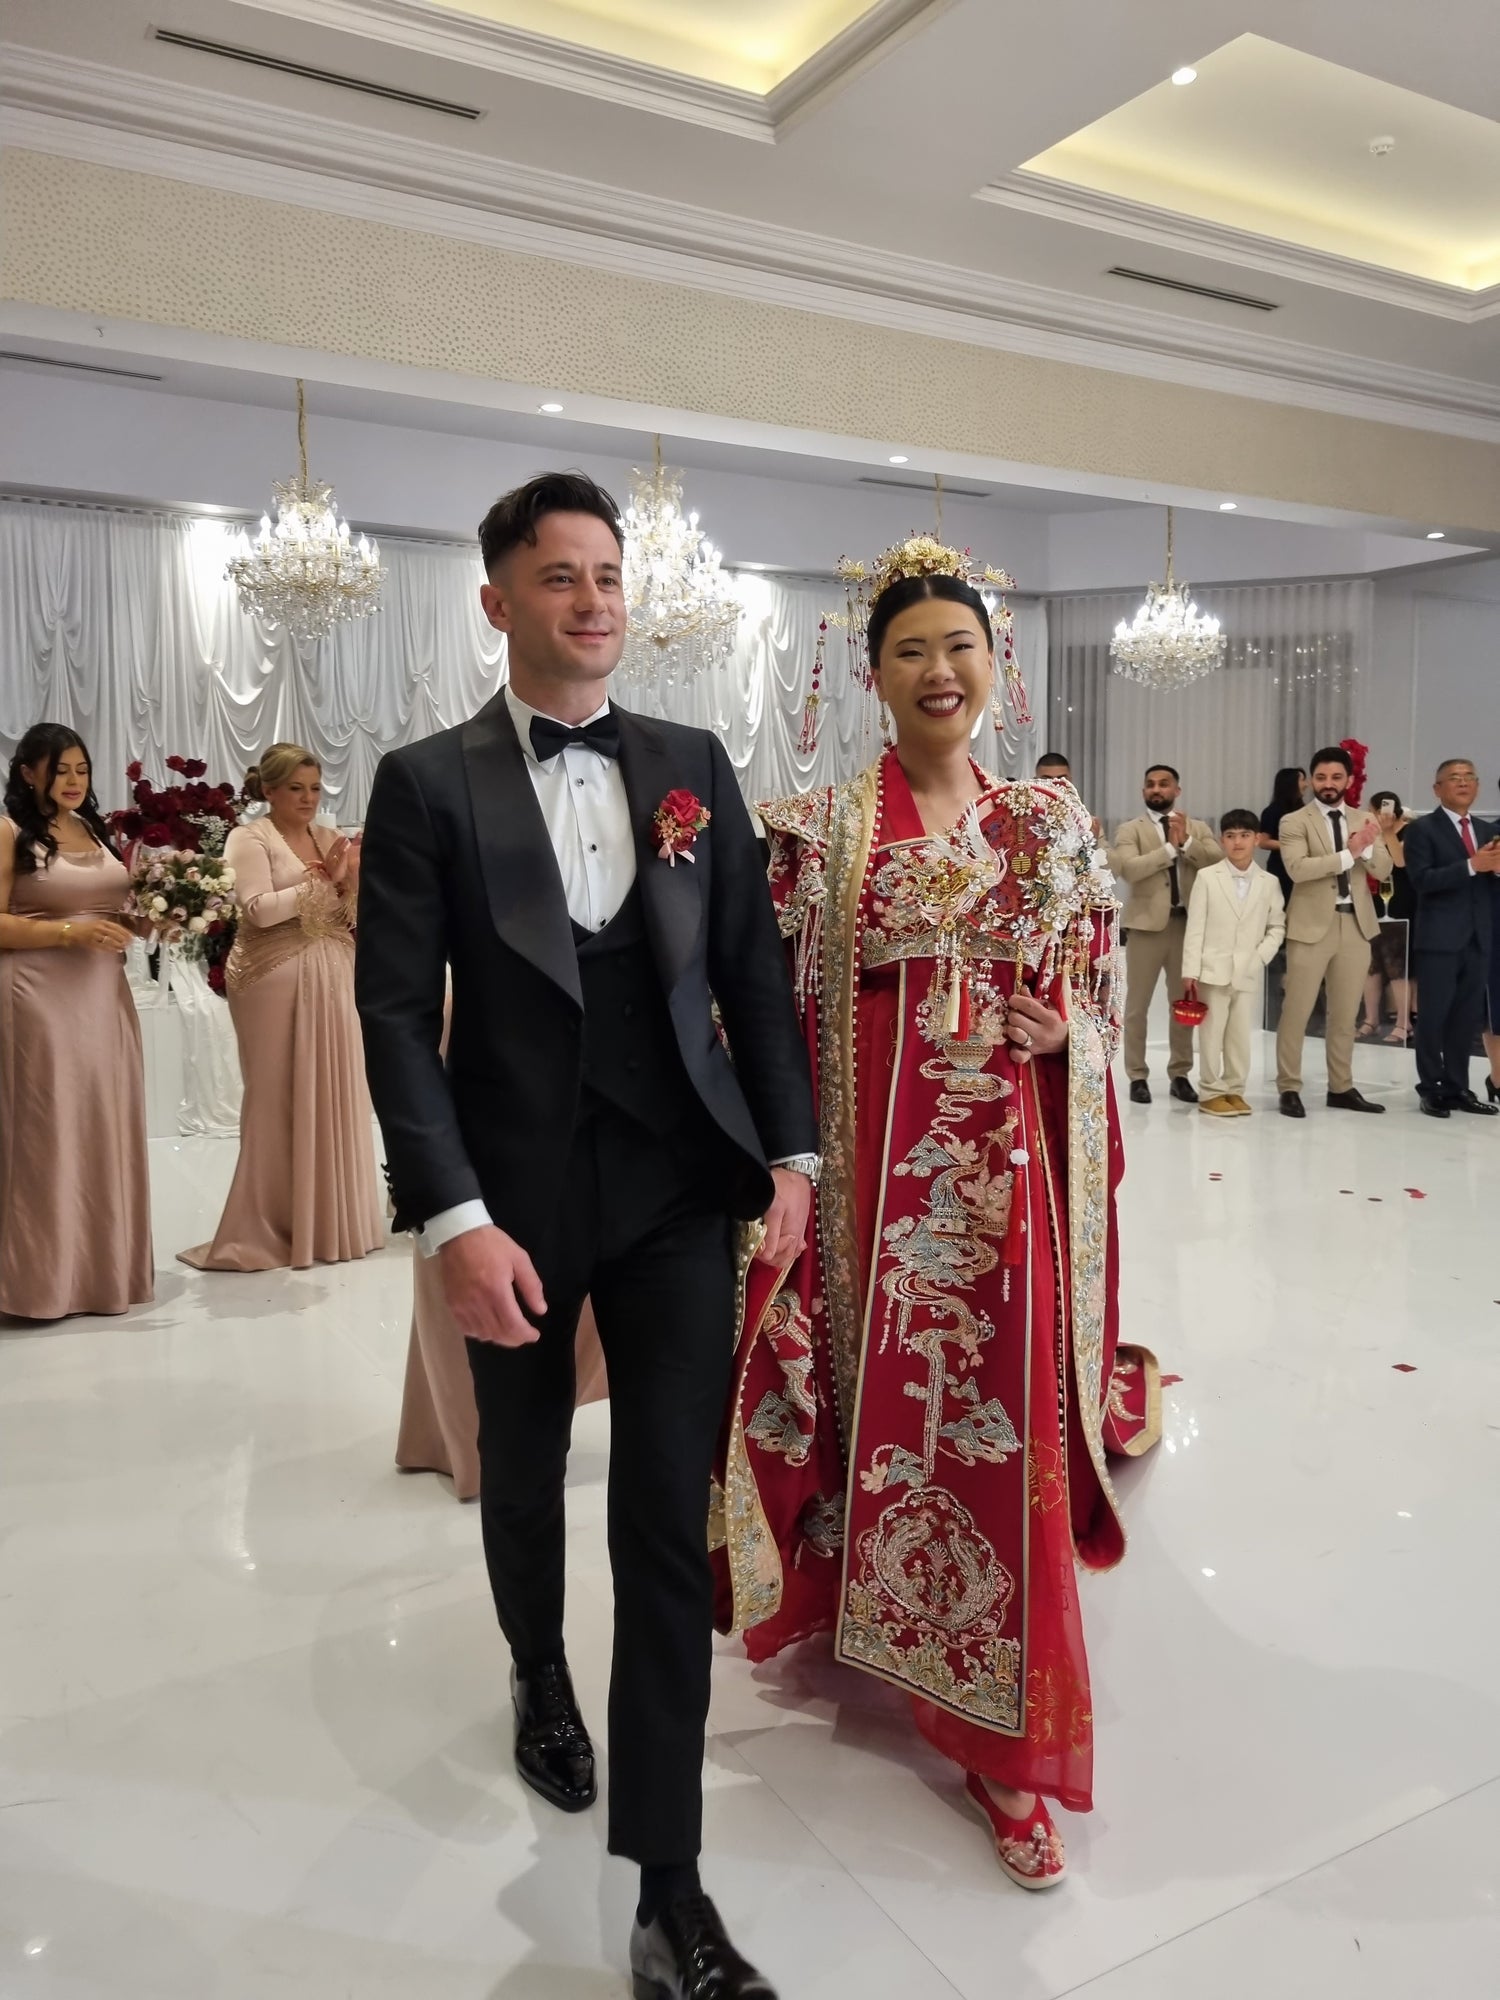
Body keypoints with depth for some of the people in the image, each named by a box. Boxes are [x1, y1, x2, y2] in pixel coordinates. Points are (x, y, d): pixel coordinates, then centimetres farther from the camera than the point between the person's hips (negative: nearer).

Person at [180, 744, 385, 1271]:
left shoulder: (330, 837, 13)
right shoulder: (249, 838, -2)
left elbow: (353, 915, 12)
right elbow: (259, 910, -15)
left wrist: (353, 880, -7)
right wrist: (322, 879, -13)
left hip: (330, 981, 5)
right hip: (276, 982, -5)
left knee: (332, 1094, 7)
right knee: (278, 1098, -1)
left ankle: (331, 1218, 18)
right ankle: (272, 1227, 8)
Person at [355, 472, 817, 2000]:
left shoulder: (692, 765, 5)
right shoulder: (428, 783, -4)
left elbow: (753, 967, 6)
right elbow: (396, 1013, -10)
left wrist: (791, 1151, 0)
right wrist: (454, 1217, -17)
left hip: (678, 1195, 1)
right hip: (518, 1199, -1)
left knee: (670, 1520, 2)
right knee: (524, 1476, 21)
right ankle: (540, 1677, 53)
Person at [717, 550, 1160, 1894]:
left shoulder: (1052, 821, 7)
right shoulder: (820, 826, -1)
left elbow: (1093, 993, 12)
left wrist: (1055, 1017, -6)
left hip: (1009, 1170, 2)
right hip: (871, 1163, -2)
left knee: (1007, 1425, 7)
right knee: (878, 1403, 10)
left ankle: (1005, 1740, 24)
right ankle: (865, 1623, 39)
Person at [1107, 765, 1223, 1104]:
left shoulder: (1198, 828, 11)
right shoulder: (1130, 830, 1)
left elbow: (1220, 861, -5)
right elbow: (1128, 869, -17)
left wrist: (1187, 842, -16)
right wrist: (1170, 847, -15)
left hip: (1188, 923, 3)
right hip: (1147, 923, -3)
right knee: (1138, 1004, 2)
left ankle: (1180, 1074, 20)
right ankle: (1138, 1076, 10)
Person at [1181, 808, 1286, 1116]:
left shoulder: (1269, 882, 6)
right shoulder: (1207, 877, -1)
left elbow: (1277, 926, 10)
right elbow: (1195, 927, -4)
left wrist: (1262, 956, -7)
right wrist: (1190, 970, -9)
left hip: (1249, 973, 2)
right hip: (1213, 970, -2)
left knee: (1241, 1035, 7)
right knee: (1212, 1033, 1)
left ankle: (1235, 1091, 17)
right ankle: (1212, 1093, 10)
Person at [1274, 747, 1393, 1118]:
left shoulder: (1365, 820, 11)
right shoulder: (1294, 822, -3)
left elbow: (1383, 870, 3)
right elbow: (1296, 868, -19)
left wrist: (1367, 847, -17)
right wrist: (1348, 854, -23)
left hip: (1356, 924, 5)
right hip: (1312, 925, -4)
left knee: (1345, 1014, 11)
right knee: (1297, 1011, -2)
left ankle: (1341, 1088, 20)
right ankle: (1289, 1089, 5)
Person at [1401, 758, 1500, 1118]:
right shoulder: (1422, 828, -3)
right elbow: (1422, 880, -15)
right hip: (1440, 938, -5)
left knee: (1468, 1016, 9)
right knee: (1434, 1015, 0)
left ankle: (1457, 1087, 18)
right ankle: (1431, 1089, 8)